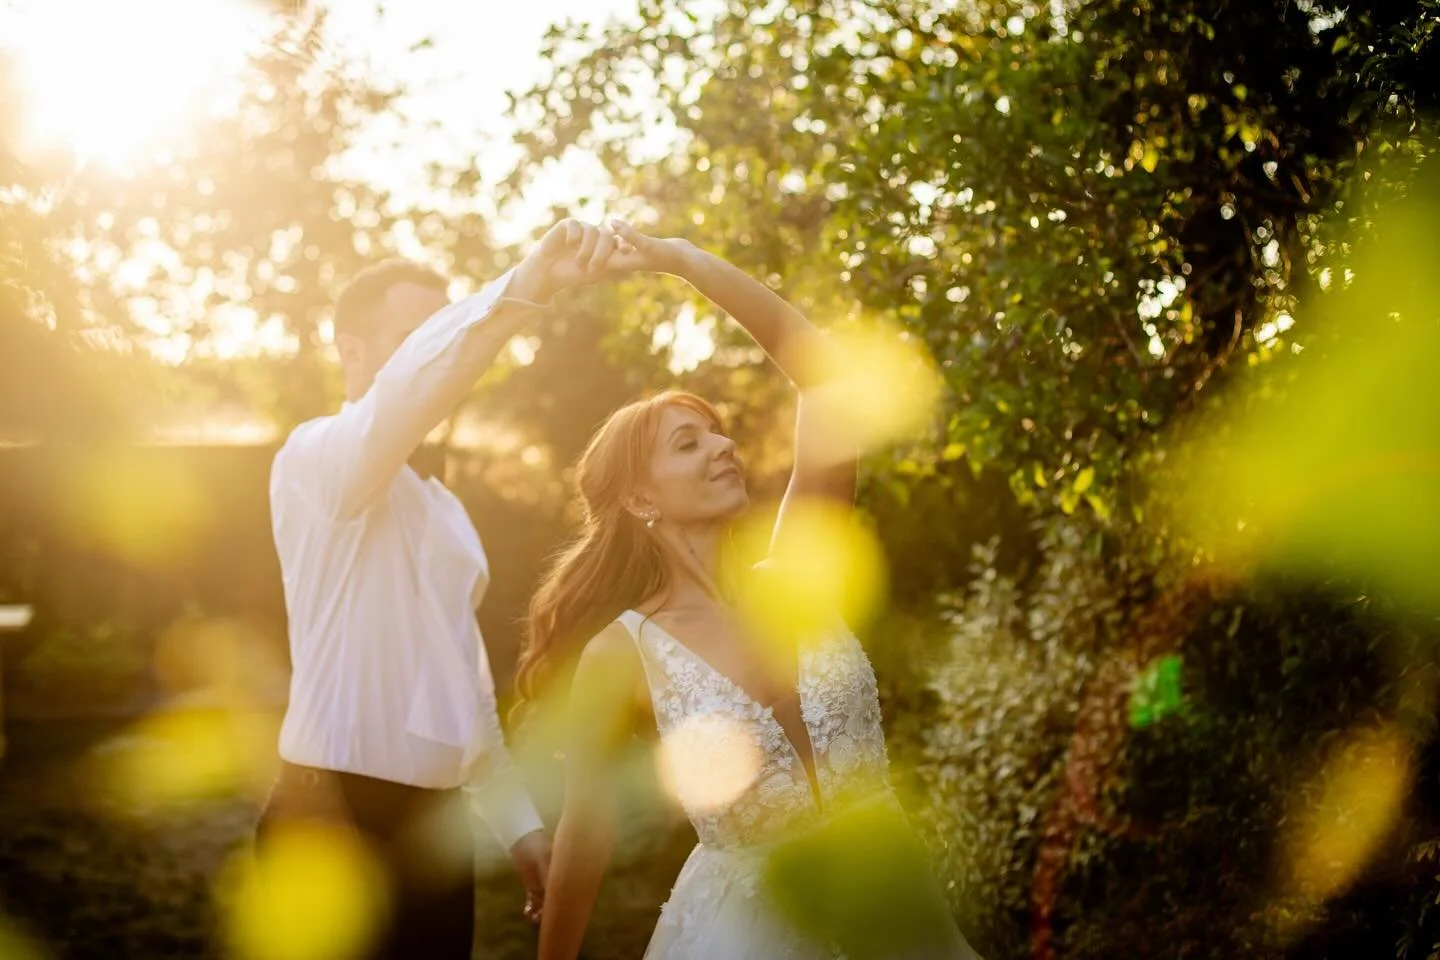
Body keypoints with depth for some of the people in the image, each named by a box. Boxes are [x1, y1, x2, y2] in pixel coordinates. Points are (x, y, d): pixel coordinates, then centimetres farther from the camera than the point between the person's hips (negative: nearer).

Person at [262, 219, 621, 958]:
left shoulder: (441, 507, 18)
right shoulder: (315, 459, -8)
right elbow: (413, 381, -30)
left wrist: (516, 819, 16)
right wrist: (525, 285, -42)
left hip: (433, 819, 8)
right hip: (337, 821, -8)